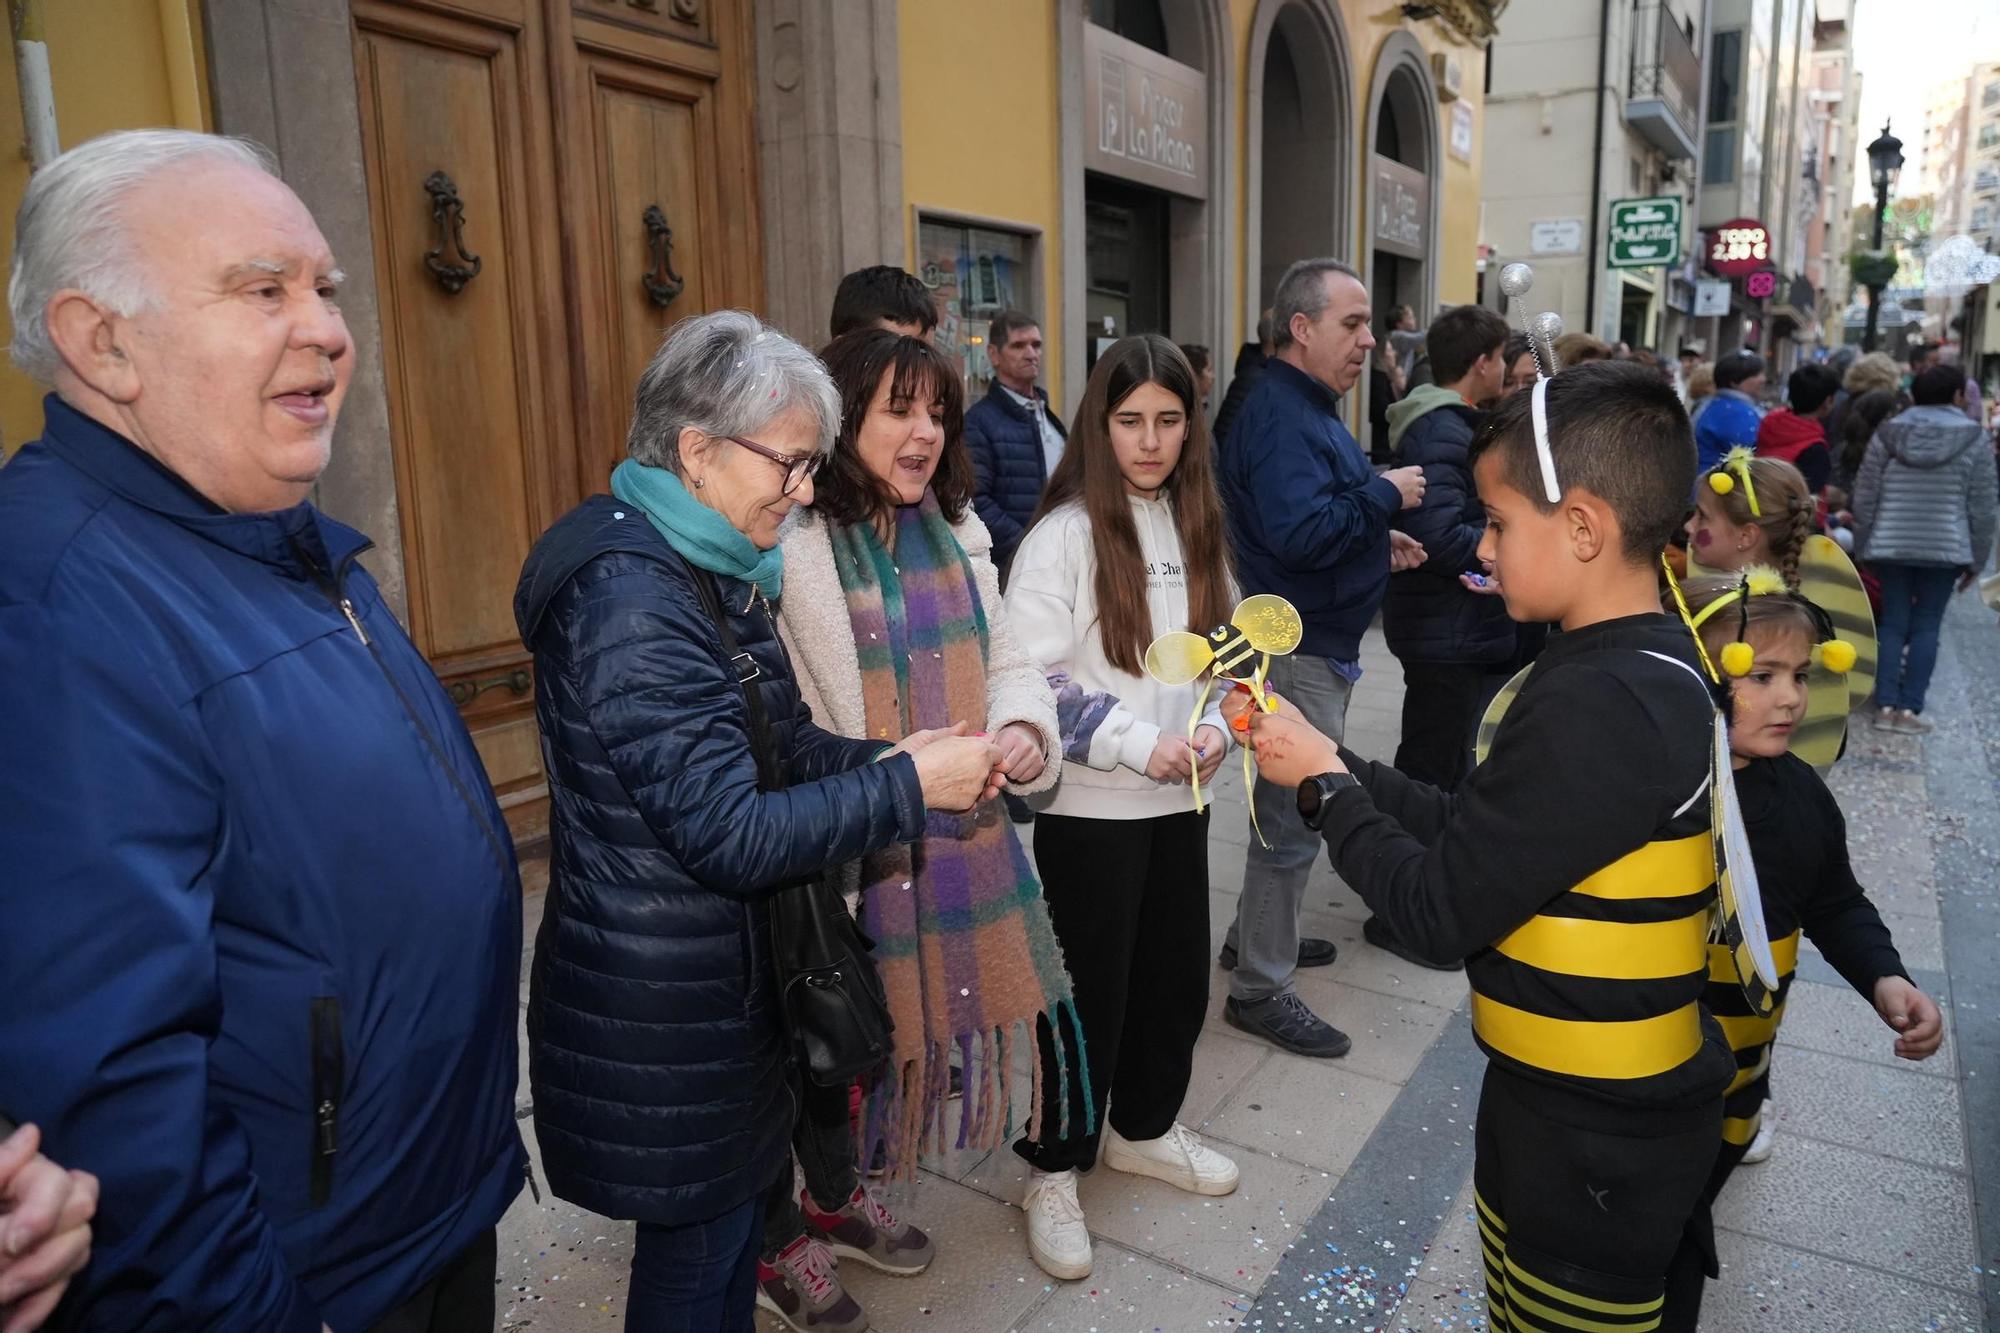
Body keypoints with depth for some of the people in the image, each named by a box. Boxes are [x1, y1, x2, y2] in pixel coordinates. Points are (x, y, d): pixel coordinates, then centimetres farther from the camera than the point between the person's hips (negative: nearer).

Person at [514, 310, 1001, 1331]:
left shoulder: (712, 572, 7)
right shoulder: (629, 598, -25)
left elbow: (772, 748, 11)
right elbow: (731, 834, -26)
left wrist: (881, 757, -7)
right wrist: (908, 787, -19)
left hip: (729, 975, 9)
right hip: (662, 1014, -9)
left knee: (734, 1209, 23)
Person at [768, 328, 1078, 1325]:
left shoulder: (954, 532, 9)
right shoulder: (792, 542, -17)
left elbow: (1005, 660, 11)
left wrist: (1021, 731, -9)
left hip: (953, 834, 7)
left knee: (878, 1020, 22)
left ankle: (836, 1197, 48)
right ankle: (772, 1239, 37)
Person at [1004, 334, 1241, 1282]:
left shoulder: (1196, 527, 6)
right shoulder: (1065, 534, -14)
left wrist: (1216, 725, -7)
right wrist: (1135, 743, -21)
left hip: (1179, 799, 6)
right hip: (1089, 806, -6)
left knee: (1176, 975, 17)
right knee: (1087, 989, 5)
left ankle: (1144, 1129, 41)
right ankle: (1055, 1168, 26)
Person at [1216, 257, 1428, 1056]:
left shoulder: (1308, 408, 15)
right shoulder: (1282, 416, -19)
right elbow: (1298, 533, -32)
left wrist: (1377, 541, 9)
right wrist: (1384, 495, -19)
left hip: (1316, 639, 11)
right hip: (1299, 647, -11)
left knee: (1291, 801, 21)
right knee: (1295, 811, -3)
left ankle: (1258, 934, 36)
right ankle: (1260, 987, 8)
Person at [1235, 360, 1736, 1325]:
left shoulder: (1597, 708, -30)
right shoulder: (1647, 666, 1)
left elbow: (1439, 912, -24)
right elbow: (1468, 830, 3)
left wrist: (1322, 782, -12)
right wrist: (1329, 761, -1)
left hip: (1597, 1142, -8)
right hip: (1561, 1102, 8)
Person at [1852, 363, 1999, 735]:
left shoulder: (1888, 433, 1)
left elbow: (1865, 497, 2)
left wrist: (1864, 545, 10)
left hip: (1890, 547, 2)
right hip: (1945, 549, -1)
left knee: (1893, 623, 8)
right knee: (1926, 626, 4)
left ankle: (1885, 706, 4)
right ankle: (1910, 708, 2)